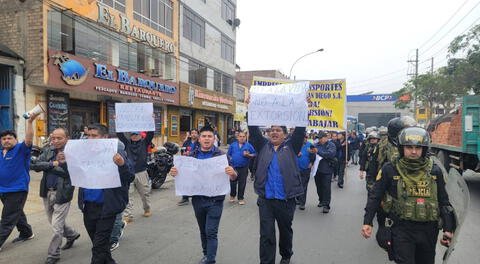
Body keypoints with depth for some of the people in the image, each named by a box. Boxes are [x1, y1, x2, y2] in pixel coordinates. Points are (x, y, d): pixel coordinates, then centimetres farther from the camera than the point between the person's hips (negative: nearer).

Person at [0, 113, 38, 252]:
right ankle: (26, 233, 35)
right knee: (17, 213, 20)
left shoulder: (21, 149, -11)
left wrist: (30, 122, -39)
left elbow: (29, 139, -29)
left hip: (17, 189, -8)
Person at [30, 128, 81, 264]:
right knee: (53, 222, 22)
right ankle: (72, 234, 46)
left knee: (56, 226, -1)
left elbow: (70, 172, -21)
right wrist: (54, 163, -17)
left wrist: (46, 167, -18)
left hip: (62, 193, -7)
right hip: (47, 192, 7)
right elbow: (35, 165, -5)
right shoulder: (48, 151, 6)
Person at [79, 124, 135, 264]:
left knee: (99, 247, 3)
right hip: (88, 206, 6)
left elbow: (131, 177, -16)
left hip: (106, 207, -6)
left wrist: (122, 164, -36)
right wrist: (65, 162, -8)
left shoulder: (116, 151, -11)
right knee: (99, 243, 22)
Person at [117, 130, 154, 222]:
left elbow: (150, 133, -7)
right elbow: (119, 134, 1)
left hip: (141, 173, 0)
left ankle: (147, 209, 36)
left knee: (145, 193, 12)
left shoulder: (144, 143, 6)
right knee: (127, 194, -7)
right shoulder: (127, 143, 9)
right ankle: (128, 215, -4)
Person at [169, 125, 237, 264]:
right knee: (203, 231, 18)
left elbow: (233, 178, -5)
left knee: (211, 232, -4)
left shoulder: (221, 155, -5)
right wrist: (174, 172, -12)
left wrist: (232, 172, -29)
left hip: (215, 200, -4)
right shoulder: (192, 156, 4)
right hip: (197, 199, 4)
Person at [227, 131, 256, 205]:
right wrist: (230, 159, -1)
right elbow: (229, 154, 14)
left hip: (243, 168, -1)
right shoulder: (233, 145, 7)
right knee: (232, 182, 9)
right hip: (233, 167, 1)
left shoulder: (248, 145, 1)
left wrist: (248, 155, -15)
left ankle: (241, 198, 19)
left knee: (242, 183, 5)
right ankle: (232, 195, 32)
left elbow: (254, 154, 1)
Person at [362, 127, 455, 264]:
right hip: (401, 228, -4)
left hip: (428, 230, 4)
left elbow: (443, 202, 10)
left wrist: (448, 229, 5)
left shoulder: (434, 171, 2)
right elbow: (375, 197, -2)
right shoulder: (390, 170, -6)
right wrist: (367, 222, -8)